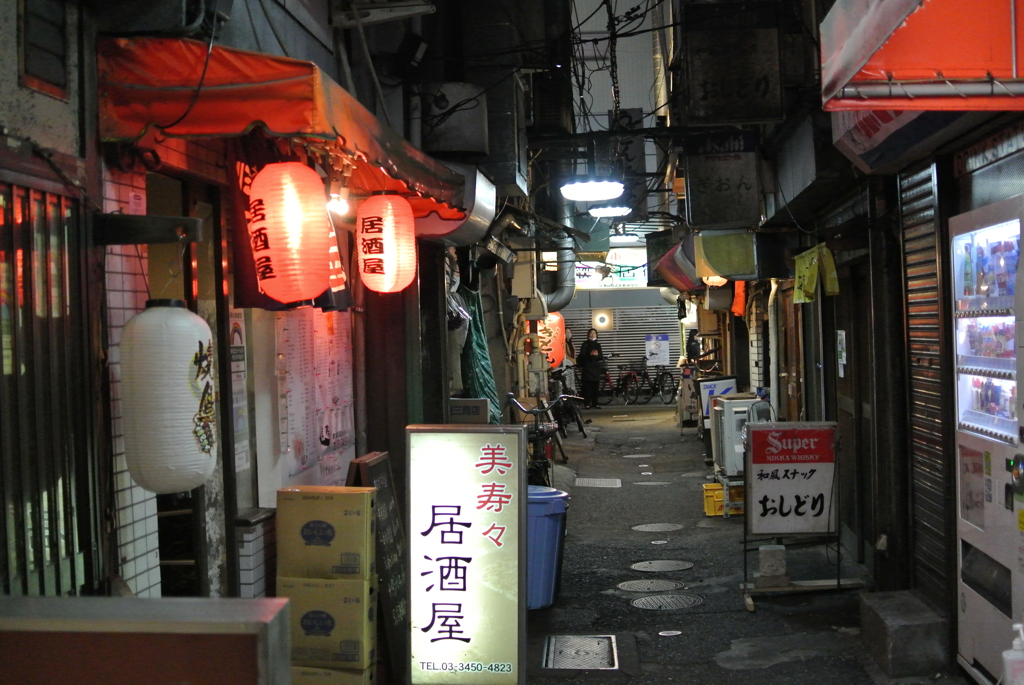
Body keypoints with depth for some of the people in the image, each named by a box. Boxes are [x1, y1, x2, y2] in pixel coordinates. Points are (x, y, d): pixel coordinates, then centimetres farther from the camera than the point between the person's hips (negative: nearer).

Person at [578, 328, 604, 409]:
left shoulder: (598, 345, 17)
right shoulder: (585, 344, 5)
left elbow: (602, 357, 12)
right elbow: (582, 355, -5)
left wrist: (597, 355, -10)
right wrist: (590, 354, -21)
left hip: (596, 368, 4)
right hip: (587, 368, -4)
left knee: (595, 387, -1)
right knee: (587, 386, -11)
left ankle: (594, 403, 5)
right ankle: (587, 404, -13)